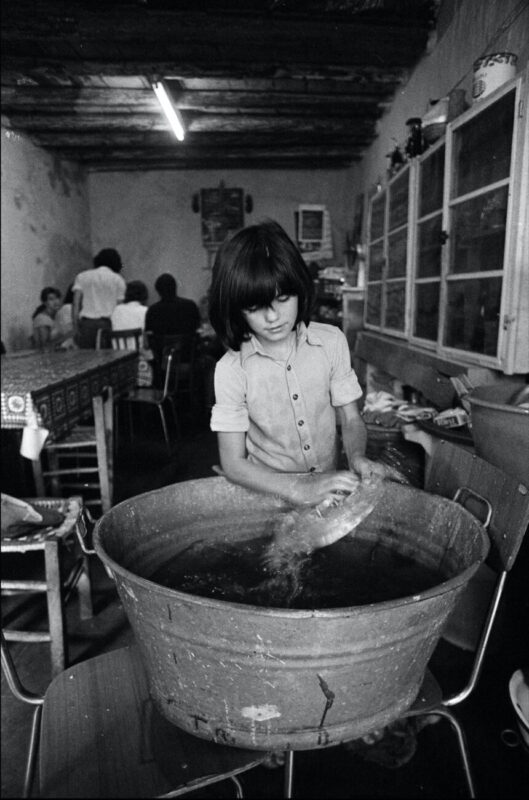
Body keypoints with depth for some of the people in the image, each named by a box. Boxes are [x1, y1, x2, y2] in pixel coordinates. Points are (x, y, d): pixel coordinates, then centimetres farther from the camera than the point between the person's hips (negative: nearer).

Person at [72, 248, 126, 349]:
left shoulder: (82, 276, 14)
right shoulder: (118, 279, 9)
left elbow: (76, 302, 5)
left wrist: (75, 325, 3)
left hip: (86, 322, 2)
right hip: (107, 322, -2)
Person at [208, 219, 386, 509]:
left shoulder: (331, 341, -1)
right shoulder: (231, 369, -11)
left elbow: (351, 419, 5)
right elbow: (233, 464, -12)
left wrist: (357, 456, -17)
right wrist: (299, 489, -25)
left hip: (332, 485, 2)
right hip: (269, 493, -2)